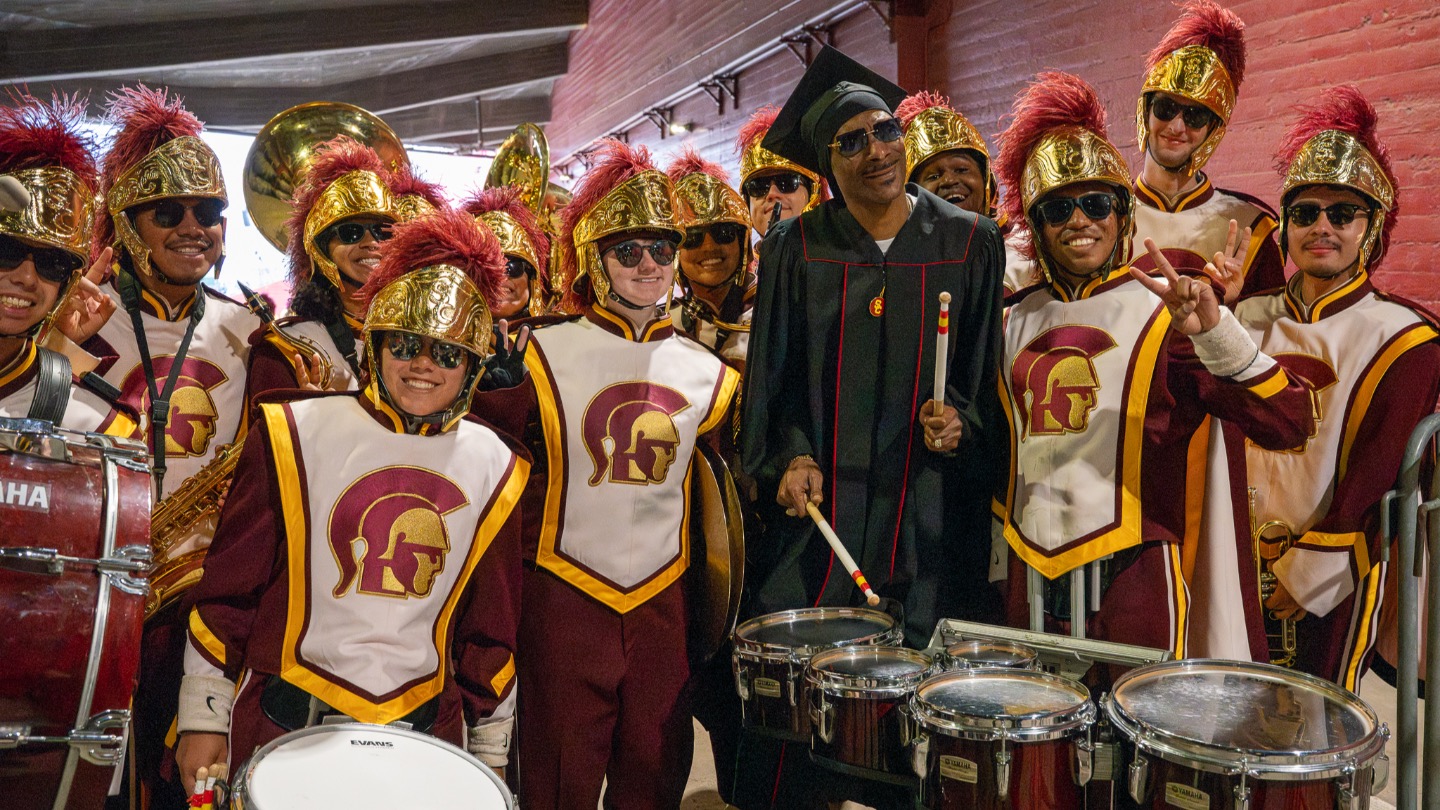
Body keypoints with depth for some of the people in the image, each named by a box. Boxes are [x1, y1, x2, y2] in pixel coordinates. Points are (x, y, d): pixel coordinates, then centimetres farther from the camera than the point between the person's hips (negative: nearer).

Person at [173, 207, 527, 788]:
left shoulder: (494, 467, 2)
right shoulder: (294, 435, -5)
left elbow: (491, 623, 9)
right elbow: (228, 588, -1)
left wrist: (490, 750, 11)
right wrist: (204, 718, 0)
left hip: (427, 732, 2)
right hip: (287, 720, -2)